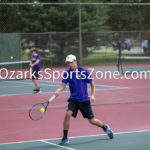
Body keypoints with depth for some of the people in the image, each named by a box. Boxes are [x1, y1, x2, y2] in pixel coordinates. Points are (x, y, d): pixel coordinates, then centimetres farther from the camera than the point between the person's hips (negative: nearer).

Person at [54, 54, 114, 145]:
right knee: (68, 114, -24)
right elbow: (63, 85, -9)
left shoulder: (84, 72, -8)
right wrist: (58, 91, -30)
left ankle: (105, 127, 36)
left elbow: (92, 84, 1)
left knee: (92, 121, 4)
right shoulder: (67, 73, -3)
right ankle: (65, 138, -12)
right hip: (73, 99, 1)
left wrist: (92, 95, -11)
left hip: (84, 100, -1)